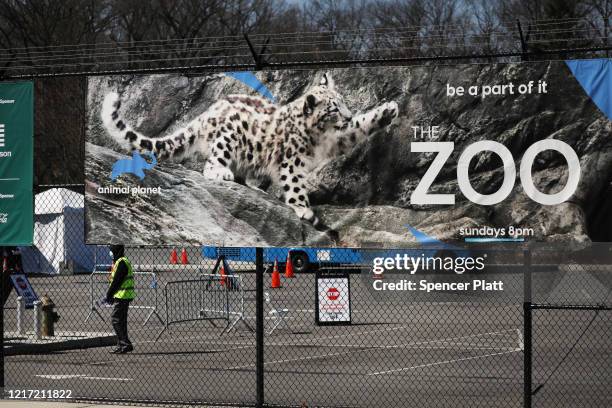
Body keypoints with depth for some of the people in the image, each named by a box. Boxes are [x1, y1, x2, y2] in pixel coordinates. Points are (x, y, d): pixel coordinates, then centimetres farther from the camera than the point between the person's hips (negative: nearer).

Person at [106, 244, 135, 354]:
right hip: (122, 296, 11)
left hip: (121, 296, -11)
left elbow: (116, 281, -19)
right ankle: (122, 345, 18)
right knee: (121, 321, 14)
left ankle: (125, 344, -11)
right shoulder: (120, 261, 18)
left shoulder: (121, 263, -15)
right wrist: (111, 295, 18)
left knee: (117, 320, -10)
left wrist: (109, 295, -12)